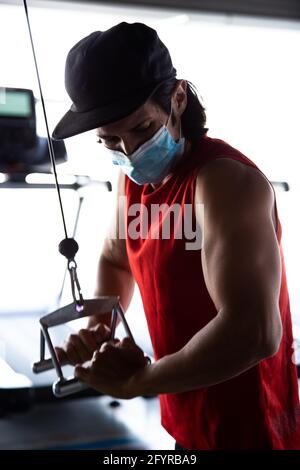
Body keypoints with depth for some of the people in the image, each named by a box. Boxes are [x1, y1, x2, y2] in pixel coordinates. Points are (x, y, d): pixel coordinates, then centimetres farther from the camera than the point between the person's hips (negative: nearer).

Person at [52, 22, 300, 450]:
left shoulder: (225, 181, -26)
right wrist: (98, 327, -3)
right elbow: (115, 261, 17)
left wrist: (136, 379, -22)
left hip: (244, 429, -7)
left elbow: (254, 333, -36)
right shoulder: (134, 176, 0)